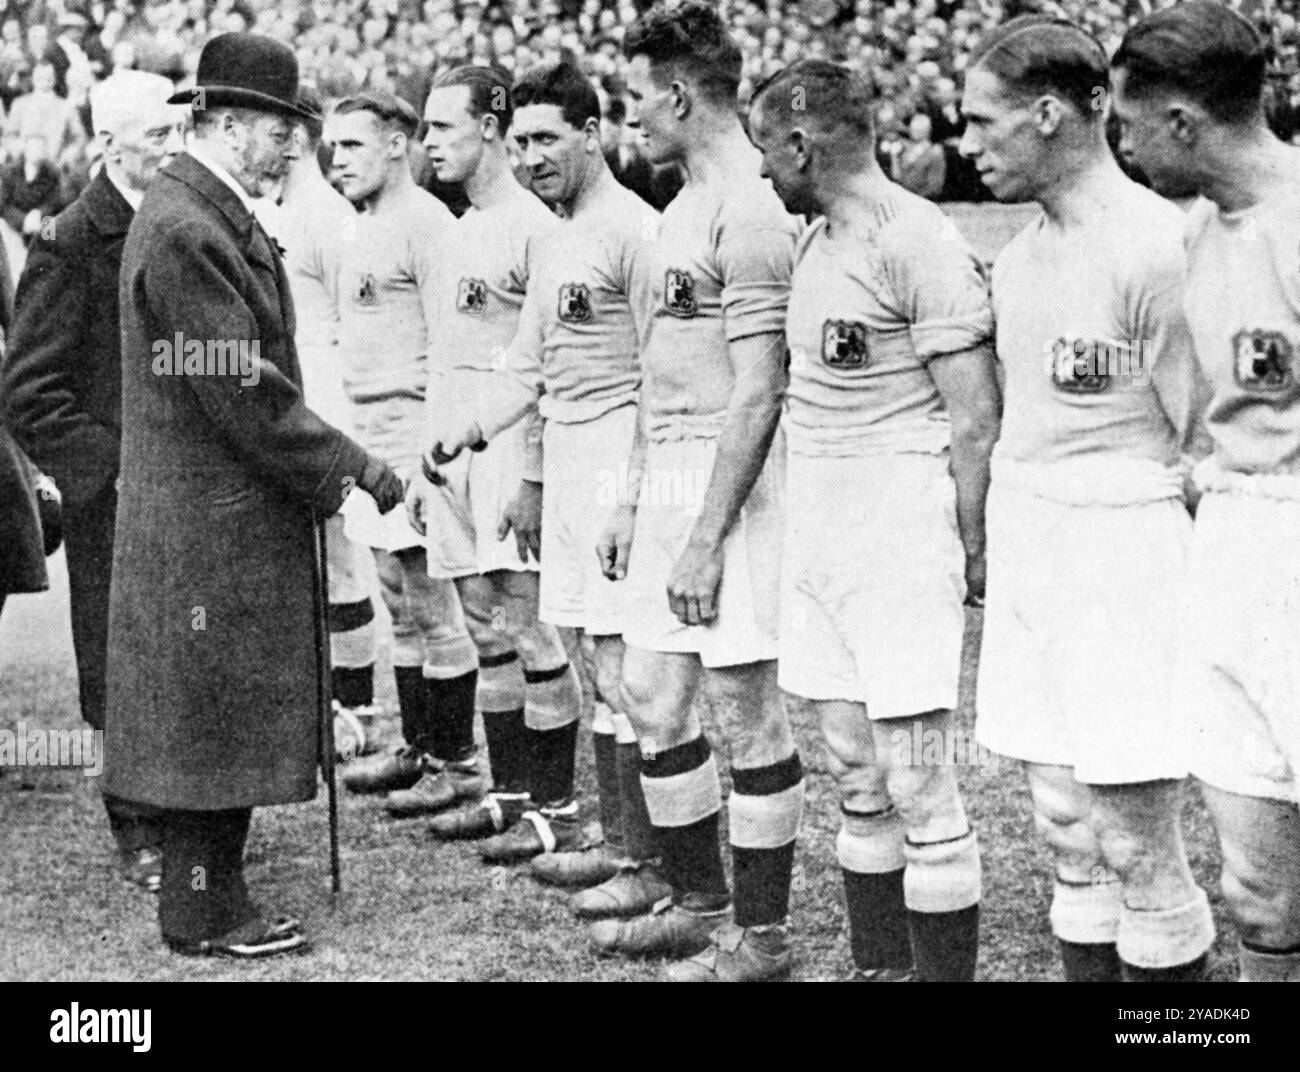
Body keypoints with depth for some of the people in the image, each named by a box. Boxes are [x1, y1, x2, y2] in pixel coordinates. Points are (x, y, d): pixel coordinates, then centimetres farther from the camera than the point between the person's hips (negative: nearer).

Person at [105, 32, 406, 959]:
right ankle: (202, 915, 11)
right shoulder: (182, 231, -19)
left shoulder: (220, 218, 14)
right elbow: (240, 392, -22)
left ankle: (215, 893, 24)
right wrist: (340, 470, -14)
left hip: (238, 513, 10)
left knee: (229, 717, 15)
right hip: (208, 525, -10)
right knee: (211, 715, 0)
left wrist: (338, 462, 9)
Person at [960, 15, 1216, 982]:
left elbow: (1204, 445, -11)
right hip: (1027, 558, 8)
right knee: (1067, 830, 13)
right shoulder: (1020, 256, 10)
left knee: (1137, 847, -2)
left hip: (1125, 553, -8)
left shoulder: (1154, 244, -14)